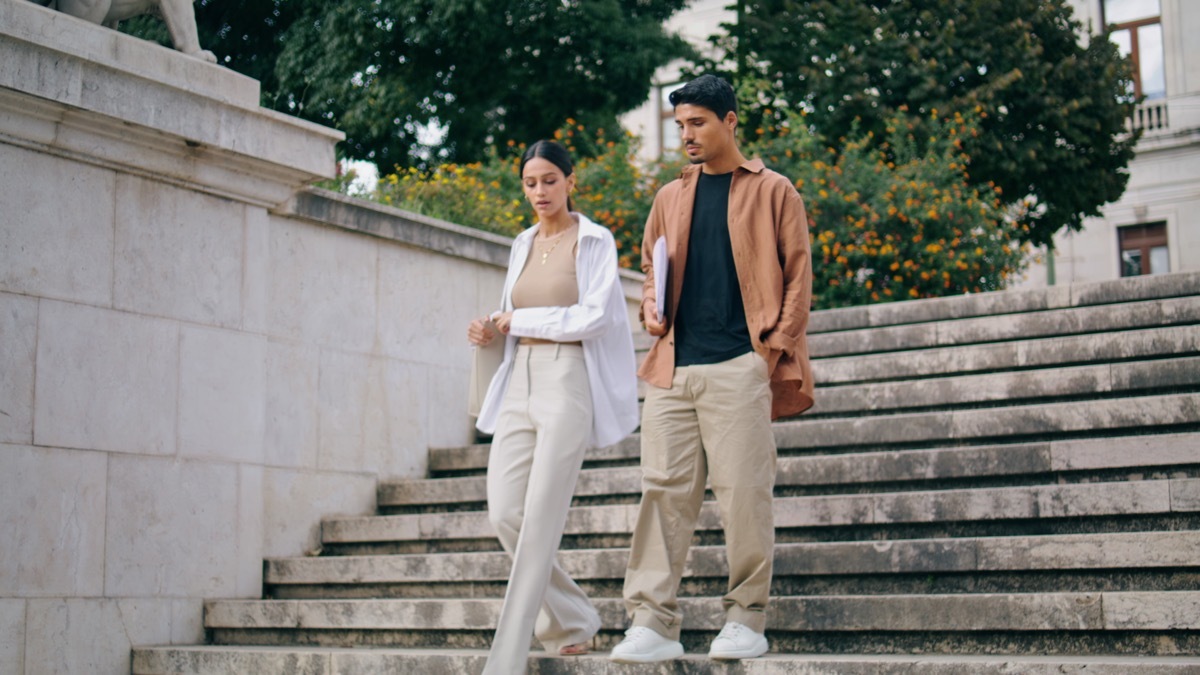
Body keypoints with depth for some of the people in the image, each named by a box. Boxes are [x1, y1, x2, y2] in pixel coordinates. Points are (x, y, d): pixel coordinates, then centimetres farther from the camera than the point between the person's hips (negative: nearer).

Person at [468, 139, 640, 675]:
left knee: (541, 519, -10)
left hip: (569, 379, -7)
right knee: (504, 514, -1)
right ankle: (572, 620, 20)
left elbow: (595, 317, -12)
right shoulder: (523, 244, 17)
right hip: (520, 380, 7)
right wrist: (491, 330, 3)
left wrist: (518, 320, -7)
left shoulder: (594, 241, -1)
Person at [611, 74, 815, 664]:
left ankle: (747, 619, 7)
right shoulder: (670, 198, 19)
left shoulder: (772, 191, 7)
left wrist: (778, 347, -7)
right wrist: (650, 307, 5)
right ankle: (653, 621, 0)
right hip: (673, 368, 4)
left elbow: (797, 274, 4)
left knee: (743, 491, -4)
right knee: (664, 489, -1)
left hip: (740, 366, -4)